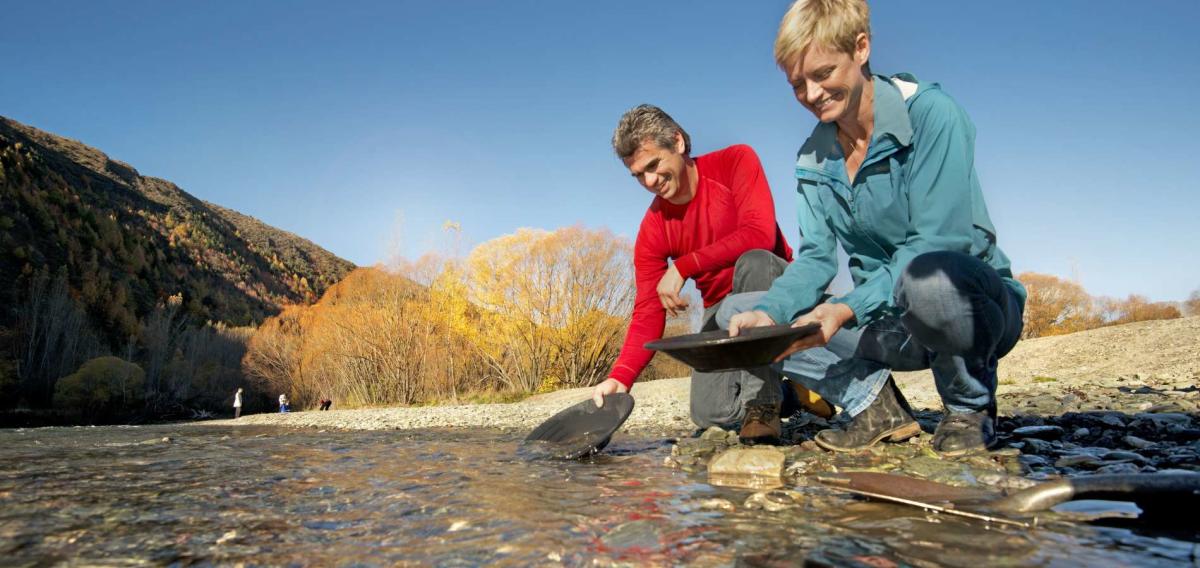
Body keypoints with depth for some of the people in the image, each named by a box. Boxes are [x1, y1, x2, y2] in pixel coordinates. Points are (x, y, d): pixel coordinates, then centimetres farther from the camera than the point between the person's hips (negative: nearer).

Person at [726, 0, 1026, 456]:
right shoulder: (813, 158, 4)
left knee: (925, 277, -42)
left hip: (976, 303, -5)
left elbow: (938, 242, -23)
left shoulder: (930, 113, -14)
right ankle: (874, 404, -4)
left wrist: (848, 308, -34)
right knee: (738, 313, -7)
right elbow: (816, 259, -2)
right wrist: (767, 313, -22)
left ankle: (972, 407, -10)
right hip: (888, 320, 5)